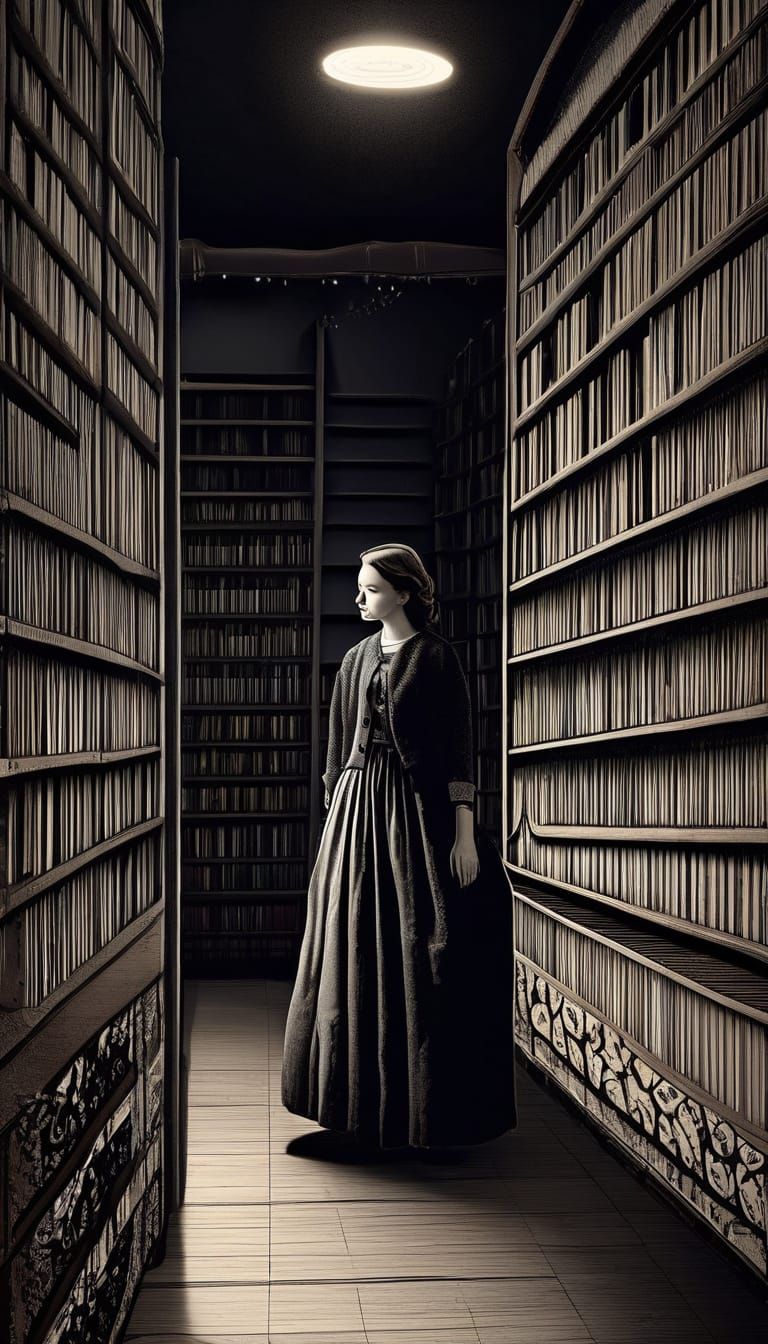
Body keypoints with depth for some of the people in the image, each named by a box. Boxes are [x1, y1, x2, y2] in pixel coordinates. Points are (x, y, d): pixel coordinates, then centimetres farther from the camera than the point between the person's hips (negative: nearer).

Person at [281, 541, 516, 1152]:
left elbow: (459, 746, -8)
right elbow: (342, 744, 14)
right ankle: (369, 1095, 18)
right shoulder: (357, 659, 11)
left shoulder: (436, 656, -4)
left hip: (418, 807, -5)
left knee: (422, 953, -2)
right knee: (359, 949, 7)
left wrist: (465, 833, -13)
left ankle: (432, 1102, 9)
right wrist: (337, 819, 12)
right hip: (359, 807, 5)